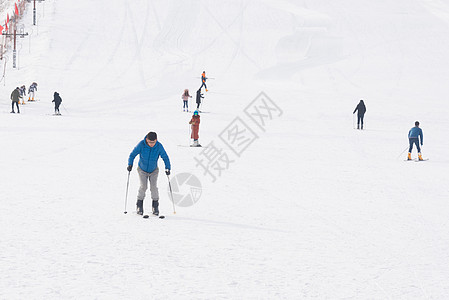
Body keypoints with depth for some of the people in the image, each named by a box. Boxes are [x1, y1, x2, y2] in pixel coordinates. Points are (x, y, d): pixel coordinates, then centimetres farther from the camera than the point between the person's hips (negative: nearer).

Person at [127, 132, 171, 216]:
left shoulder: (159, 146, -20)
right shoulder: (141, 145, -23)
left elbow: (165, 157, -8)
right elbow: (132, 155, -14)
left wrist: (167, 168, -17)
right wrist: (130, 164, -27)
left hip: (153, 171, 1)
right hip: (142, 170, -1)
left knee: (154, 187, -13)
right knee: (143, 186, -16)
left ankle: (155, 206, 1)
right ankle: (139, 206, -2)